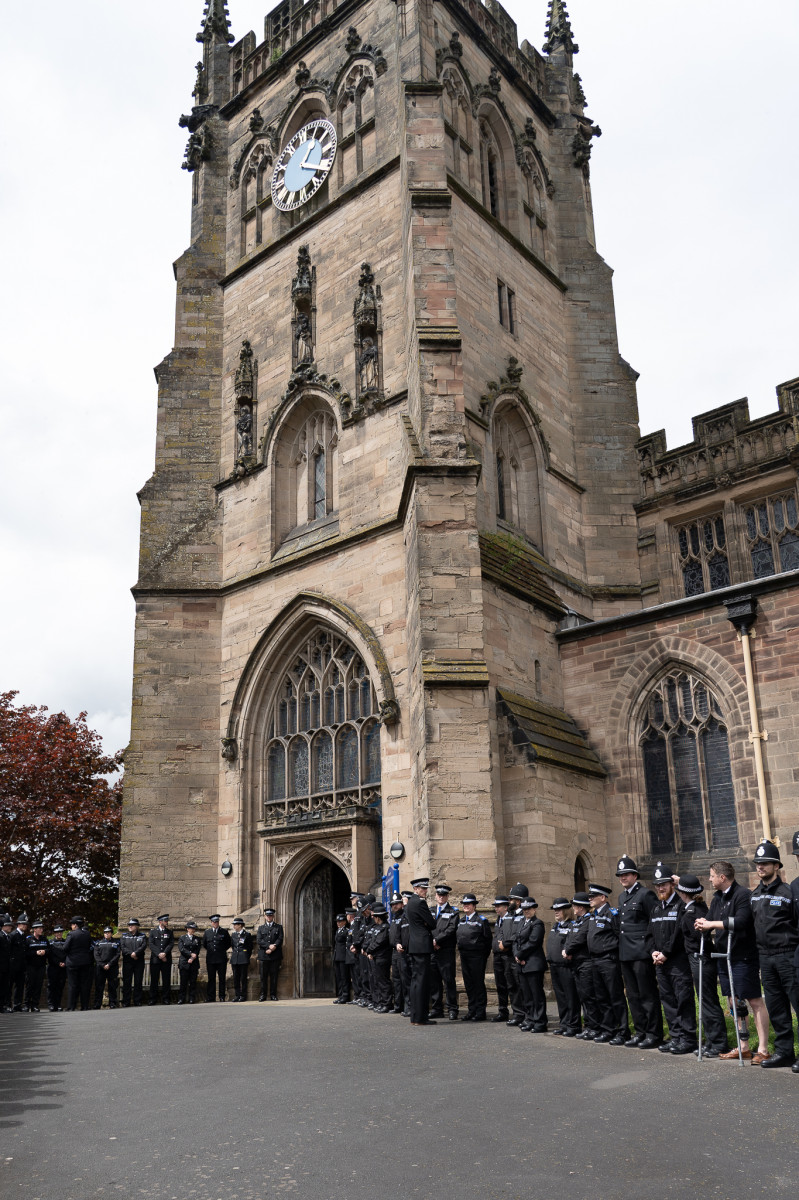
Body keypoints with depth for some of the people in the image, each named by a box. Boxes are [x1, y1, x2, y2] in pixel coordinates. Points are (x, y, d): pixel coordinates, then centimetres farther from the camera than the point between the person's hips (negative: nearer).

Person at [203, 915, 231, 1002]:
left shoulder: (224, 932, 4)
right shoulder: (207, 932, 9)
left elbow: (228, 944, 14)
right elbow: (204, 944, 22)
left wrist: (223, 950, 9)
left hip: (221, 959, -1)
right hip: (210, 959, 1)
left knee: (222, 979, 1)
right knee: (211, 979, 4)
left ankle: (222, 997, 6)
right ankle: (210, 998, 8)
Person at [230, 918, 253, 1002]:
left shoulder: (247, 935, -3)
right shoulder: (233, 935, 11)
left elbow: (250, 948, 3)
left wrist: (247, 957, 5)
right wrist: (234, 953, 13)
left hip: (243, 960, -5)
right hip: (234, 959, 5)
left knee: (243, 978, -2)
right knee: (235, 978, 5)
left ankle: (243, 996, 4)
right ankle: (237, 995, 11)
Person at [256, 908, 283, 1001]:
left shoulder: (279, 927, 12)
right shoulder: (261, 928, 15)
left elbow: (280, 940, 1)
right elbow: (259, 940, 1)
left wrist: (272, 949, -12)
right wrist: (269, 946, -13)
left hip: (275, 955, -1)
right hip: (263, 955, 1)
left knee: (274, 976, 0)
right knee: (263, 976, 0)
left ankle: (273, 994, 5)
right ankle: (263, 994, 6)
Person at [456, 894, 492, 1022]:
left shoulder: (481, 920, -6)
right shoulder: (461, 921, 14)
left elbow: (488, 938, -7)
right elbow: (457, 936, 19)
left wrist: (485, 955, -8)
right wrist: (460, 950, 11)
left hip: (477, 956, -6)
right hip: (464, 956, 7)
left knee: (478, 983, -2)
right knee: (468, 984, 10)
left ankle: (480, 1012, 4)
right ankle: (472, 1010, 19)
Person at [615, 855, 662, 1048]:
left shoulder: (645, 894, -8)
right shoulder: (622, 897, 17)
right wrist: (621, 948, 16)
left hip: (641, 953, -8)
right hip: (625, 953, 8)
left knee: (648, 994, -2)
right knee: (633, 995, 12)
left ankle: (654, 1034, 5)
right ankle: (640, 1032, 20)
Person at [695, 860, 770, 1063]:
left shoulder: (743, 895, -13)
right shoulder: (717, 899, 15)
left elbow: (741, 921, -25)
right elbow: (709, 922, 14)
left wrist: (712, 923, -21)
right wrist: (702, 925, -9)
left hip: (744, 958, -9)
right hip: (724, 958, 9)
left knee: (755, 1002, -4)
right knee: (734, 1001, 13)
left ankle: (763, 1050, -1)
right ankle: (744, 1047, 21)